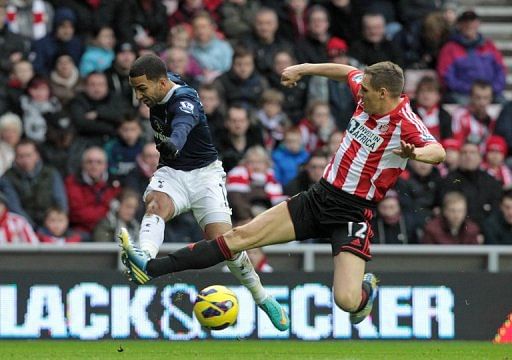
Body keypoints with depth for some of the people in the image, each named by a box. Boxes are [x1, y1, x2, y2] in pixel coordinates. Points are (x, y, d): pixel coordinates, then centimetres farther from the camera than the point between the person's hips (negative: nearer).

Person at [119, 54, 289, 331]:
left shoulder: (185, 100, -25)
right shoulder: (160, 86, -3)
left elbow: (183, 125, -50)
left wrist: (173, 143, -75)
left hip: (204, 173, -5)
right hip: (171, 173, 5)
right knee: (155, 204, -30)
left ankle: (262, 297, 12)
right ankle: (144, 258, -61)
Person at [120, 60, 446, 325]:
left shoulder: (405, 123, -18)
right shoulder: (367, 95, 2)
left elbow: (438, 151, -36)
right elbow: (347, 71, 24)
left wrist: (415, 153, -56)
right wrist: (304, 69, 29)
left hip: (352, 213, -6)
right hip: (320, 195, 6)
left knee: (346, 300, -22)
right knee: (242, 235, 0)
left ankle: (367, 288, 18)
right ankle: (152, 268, -1)